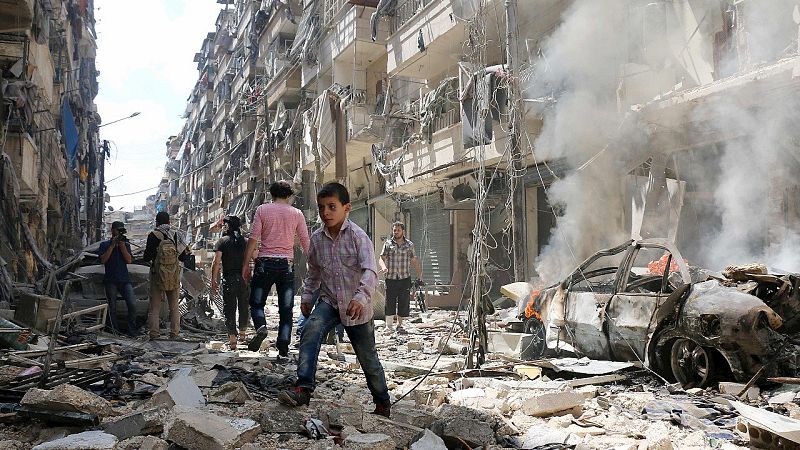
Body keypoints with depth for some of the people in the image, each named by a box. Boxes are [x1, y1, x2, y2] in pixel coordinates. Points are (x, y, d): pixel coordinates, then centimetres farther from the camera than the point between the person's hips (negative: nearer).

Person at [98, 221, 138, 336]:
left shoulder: (126, 244, 13)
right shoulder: (104, 244, 8)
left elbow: (129, 260, 0)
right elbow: (103, 260, -6)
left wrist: (122, 245, -8)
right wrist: (112, 245, -10)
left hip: (125, 280, 1)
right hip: (110, 281, -1)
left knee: (132, 304, -14)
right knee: (112, 308, 3)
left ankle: (132, 330, -4)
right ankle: (115, 331, 13)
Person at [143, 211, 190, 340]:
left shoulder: (153, 236, -7)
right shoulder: (175, 235, 0)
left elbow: (147, 257, -8)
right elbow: (182, 257, 4)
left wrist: (145, 253, 15)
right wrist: (187, 252, 26)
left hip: (158, 275, -2)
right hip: (174, 276, 2)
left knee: (154, 308, 5)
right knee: (174, 307, 10)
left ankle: (154, 334, 3)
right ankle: (174, 334, 11)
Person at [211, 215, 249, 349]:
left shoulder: (222, 241, -1)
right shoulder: (245, 242, 7)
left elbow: (216, 262, -8)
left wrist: (213, 280, -2)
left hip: (229, 279, -3)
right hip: (244, 278, 3)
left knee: (229, 308, 2)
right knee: (244, 306, 19)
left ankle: (232, 339, -5)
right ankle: (242, 333, 34)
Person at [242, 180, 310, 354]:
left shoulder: (262, 210, 4)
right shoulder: (297, 213, 6)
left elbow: (253, 238, -3)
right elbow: (305, 243, 4)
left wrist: (246, 264, 3)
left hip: (265, 262, -1)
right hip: (287, 263, 1)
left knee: (256, 303, 12)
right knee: (286, 309, 6)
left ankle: (261, 326, -17)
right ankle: (283, 349, 2)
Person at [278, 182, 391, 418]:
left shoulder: (357, 236, -16)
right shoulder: (317, 238, 0)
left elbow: (370, 271, -27)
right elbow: (313, 271, 16)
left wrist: (361, 297, -41)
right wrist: (307, 295, 10)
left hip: (356, 306, -3)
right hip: (329, 301, 4)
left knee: (368, 357, 9)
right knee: (311, 331, -27)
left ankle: (383, 403, 30)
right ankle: (303, 389, -23)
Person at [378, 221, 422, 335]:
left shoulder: (409, 245, 8)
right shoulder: (388, 244, 5)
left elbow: (414, 261, 12)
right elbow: (381, 258, -2)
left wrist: (419, 275, 7)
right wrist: (383, 267, -24)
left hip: (405, 278, 1)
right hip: (391, 278, -1)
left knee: (404, 303, 4)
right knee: (390, 303, -3)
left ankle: (400, 325, 18)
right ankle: (388, 326, 5)